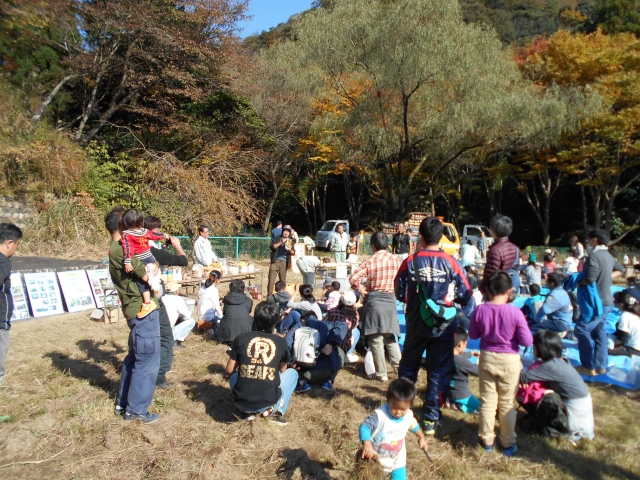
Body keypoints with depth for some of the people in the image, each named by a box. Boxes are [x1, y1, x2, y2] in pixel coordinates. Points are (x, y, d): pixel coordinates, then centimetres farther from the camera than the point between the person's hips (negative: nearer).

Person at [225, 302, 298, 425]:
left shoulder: (241, 338, -2)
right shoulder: (281, 342, -1)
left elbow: (229, 370, 6)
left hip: (242, 402, 1)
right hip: (268, 402, -1)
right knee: (292, 373, 23)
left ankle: (248, 412, 13)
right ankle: (275, 411, 6)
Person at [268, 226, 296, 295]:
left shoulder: (291, 241, 12)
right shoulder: (277, 238, 7)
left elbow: (293, 253, 8)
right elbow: (273, 246, -8)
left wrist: (290, 250, -13)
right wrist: (281, 242, -16)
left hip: (284, 262, 2)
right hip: (275, 261, -2)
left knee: (283, 280, 4)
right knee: (271, 279, -4)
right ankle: (269, 295, 0)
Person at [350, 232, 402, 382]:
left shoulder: (370, 261, -7)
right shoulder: (396, 259, 0)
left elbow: (353, 279, -14)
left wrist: (362, 290, 0)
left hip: (374, 301, -3)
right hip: (390, 300, 3)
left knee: (376, 339, 5)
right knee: (390, 338, 17)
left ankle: (382, 373, 10)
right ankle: (400, 368, 14)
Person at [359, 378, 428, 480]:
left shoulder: (409, 415, -12)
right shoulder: (380, 415, -32)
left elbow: (414, 425, 9)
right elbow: (364, 426, -29)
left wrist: (422, 438, 24)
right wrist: (367, 443, -45)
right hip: (376, 459, -3)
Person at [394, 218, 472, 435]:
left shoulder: (410, 261, -8)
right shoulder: (450, 262, -11)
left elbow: (399, 294, -2)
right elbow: (465, 295, -7)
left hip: (416, 324, 2)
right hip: (443, 326, -1)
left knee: (408, 368, 20)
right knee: (438, 372, 11)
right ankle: (430, 419, 18)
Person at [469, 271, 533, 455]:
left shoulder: (480, 310, -11)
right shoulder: (515, 313, -18)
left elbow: (473, 334, 1)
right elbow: (527, 341, -13)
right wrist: (512, 334, 5)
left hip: (487, 358, 2)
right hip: (509, 360, -2)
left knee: (487, 401, 14)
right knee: (507, 404, 12)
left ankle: (487, 440, 25)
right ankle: (508, 443, 24)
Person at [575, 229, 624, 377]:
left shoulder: (594, 255, -19)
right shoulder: (609, 256, 11)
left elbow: (590, 279, -26)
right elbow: (620, 270, 29)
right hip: (606, 300, 10)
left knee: (581, 330, -6)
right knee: (599, 332, 15)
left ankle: (589, 367, -3)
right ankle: (600, 366, 21)